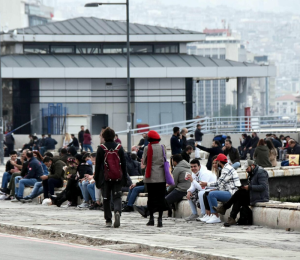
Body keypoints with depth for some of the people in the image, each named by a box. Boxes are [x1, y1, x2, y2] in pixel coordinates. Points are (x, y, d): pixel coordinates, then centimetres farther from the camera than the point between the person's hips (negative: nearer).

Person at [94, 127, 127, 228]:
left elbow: (98, 165, -1)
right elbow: (124, 164, 5)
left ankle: (108, 220, 9)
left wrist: (96, 179, 5)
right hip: (117, 177, 1)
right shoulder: (119, 148, 2)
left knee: (106, 199, 8)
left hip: (105, 177, -1)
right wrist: (125, 178, 11)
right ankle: (117, 211, -26)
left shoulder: (101, 148, -3)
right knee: (117, 197, 3)